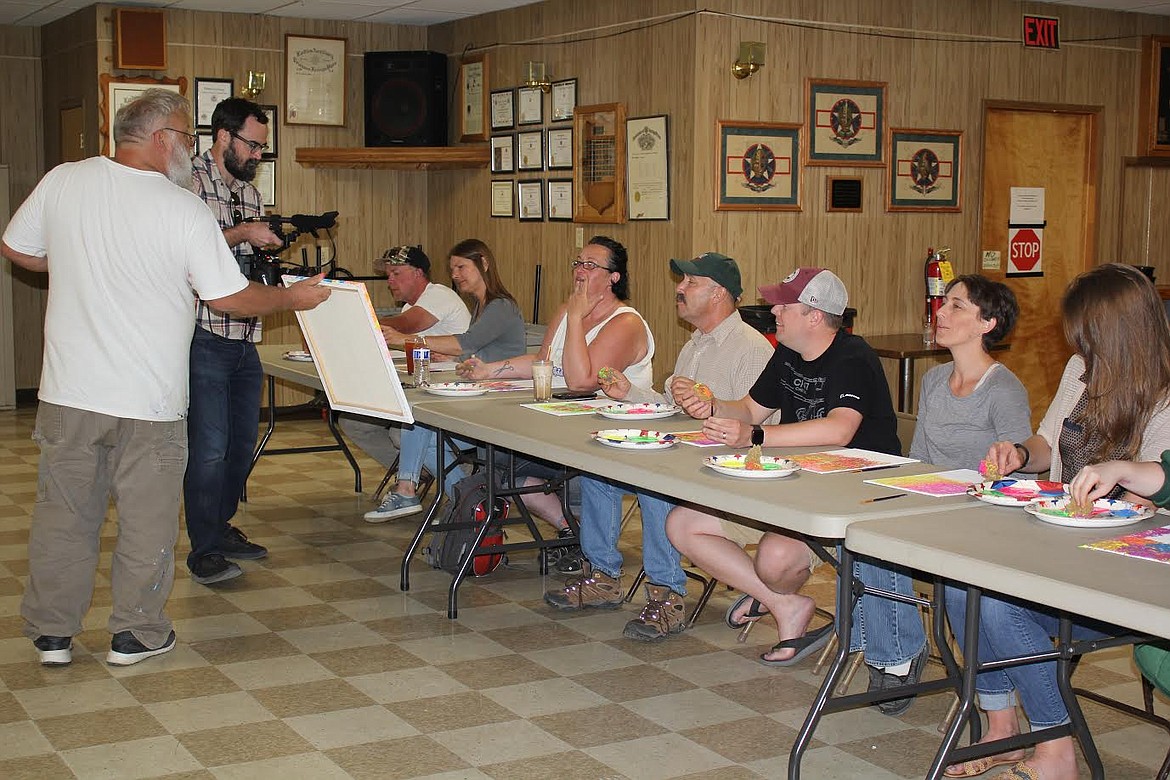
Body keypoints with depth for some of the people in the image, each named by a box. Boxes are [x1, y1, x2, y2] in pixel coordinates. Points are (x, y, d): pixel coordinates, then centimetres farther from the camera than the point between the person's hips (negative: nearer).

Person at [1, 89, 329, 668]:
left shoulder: (62, 182, -3)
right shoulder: (185, 209, -12)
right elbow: (230, 298, -9)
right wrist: (294, 297, 7)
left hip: (69, 394, 4)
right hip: (149, 403, -3)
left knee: (63, 515, 14)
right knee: (146, 522, 11)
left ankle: (52, 634, 24)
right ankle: (135, 635, 21)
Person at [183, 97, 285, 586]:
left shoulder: (250, 192, 17)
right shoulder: (190, 181, -8)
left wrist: (273, 243, 4)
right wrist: (242, 234, -21)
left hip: (245, 340, 8)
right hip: (204, 338, -8)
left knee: (242, 443, 13)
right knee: (209, 446, -6)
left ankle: (222, 527, 27)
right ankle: (204, 550, 3)